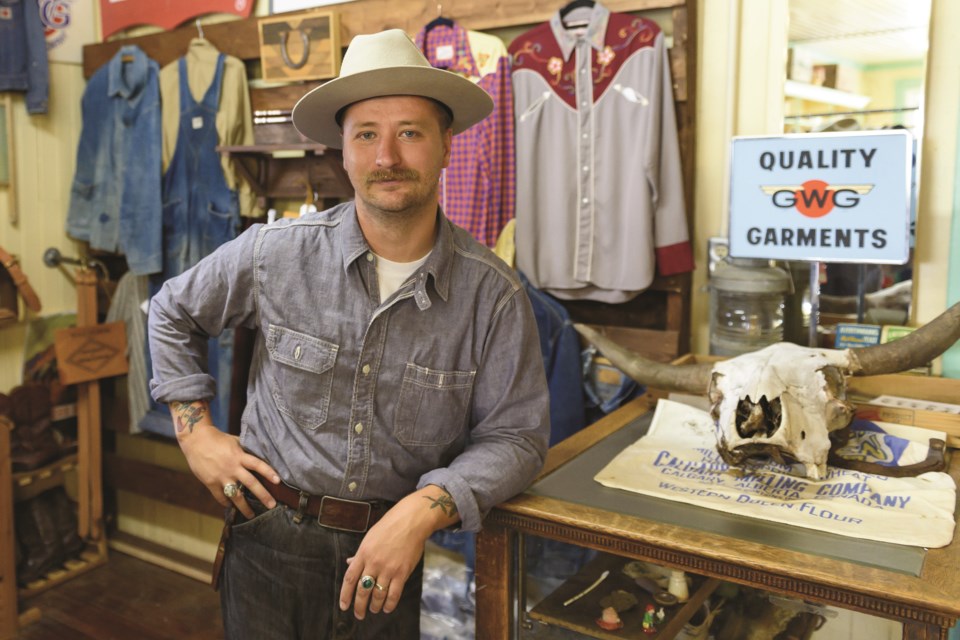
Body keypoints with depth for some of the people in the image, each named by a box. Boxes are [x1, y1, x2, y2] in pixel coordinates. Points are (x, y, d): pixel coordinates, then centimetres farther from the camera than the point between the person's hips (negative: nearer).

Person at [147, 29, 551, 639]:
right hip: (271, 544, 1)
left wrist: (423, 510, -24)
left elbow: (514, 434, -9)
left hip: (391, 552, 0)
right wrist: (195, 432, 1)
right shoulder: (276, 253, -10)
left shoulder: (493, 293, -12)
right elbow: (174, 313, 8)